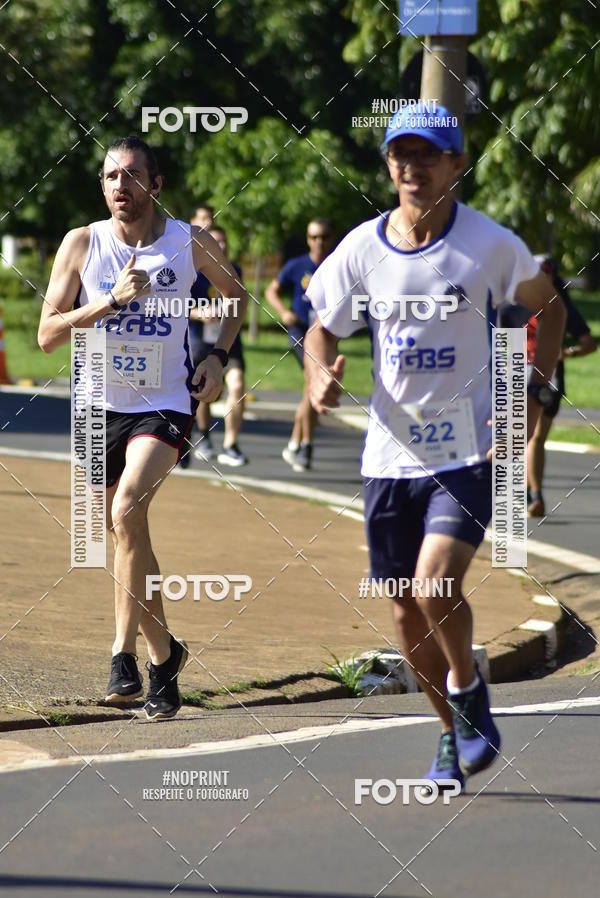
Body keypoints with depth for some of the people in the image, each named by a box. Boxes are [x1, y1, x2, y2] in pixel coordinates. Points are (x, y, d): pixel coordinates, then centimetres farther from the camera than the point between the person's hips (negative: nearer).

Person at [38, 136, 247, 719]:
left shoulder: (190, 244, -4)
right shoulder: (82, 244, -3)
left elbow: (235, 294, 16)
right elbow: (47, 333, -6)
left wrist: (218, 356, 1)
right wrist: (111, 301, -19)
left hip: (165, 403, -3)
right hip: (100, 405, 3)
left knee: (128, 511, -26)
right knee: (125, 536, 10)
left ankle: (123, 651, -21)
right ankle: (164, 655, 28)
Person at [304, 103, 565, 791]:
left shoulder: (490, 245, -8)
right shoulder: (362, 248, -2)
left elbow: (547, 305, 8)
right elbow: (322, 328, 10)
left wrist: (532, 392, -3)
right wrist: (319, 377, -12)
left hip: (470, 453, -3)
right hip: (392, 454, 4)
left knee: (435, 587, -21)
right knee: (407, 613, 8)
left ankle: (468, 687, 9)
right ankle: (454, 733, 30)